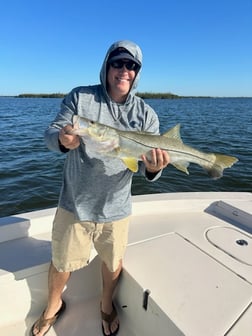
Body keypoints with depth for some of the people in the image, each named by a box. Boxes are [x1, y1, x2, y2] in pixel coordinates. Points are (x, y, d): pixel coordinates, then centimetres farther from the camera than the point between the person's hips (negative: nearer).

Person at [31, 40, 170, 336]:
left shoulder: (146, 115, -4)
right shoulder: (79, 97, -6)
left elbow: (148, 166, -5)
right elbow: (50, 134, -9)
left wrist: (154, 168, -30)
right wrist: (62, 139, -33)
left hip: (116, 208, 1)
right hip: (74, 203, 0)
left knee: (113, 263, 20)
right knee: (62, 264, 16)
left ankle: (107, 306, 53)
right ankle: (53, 307, 50)